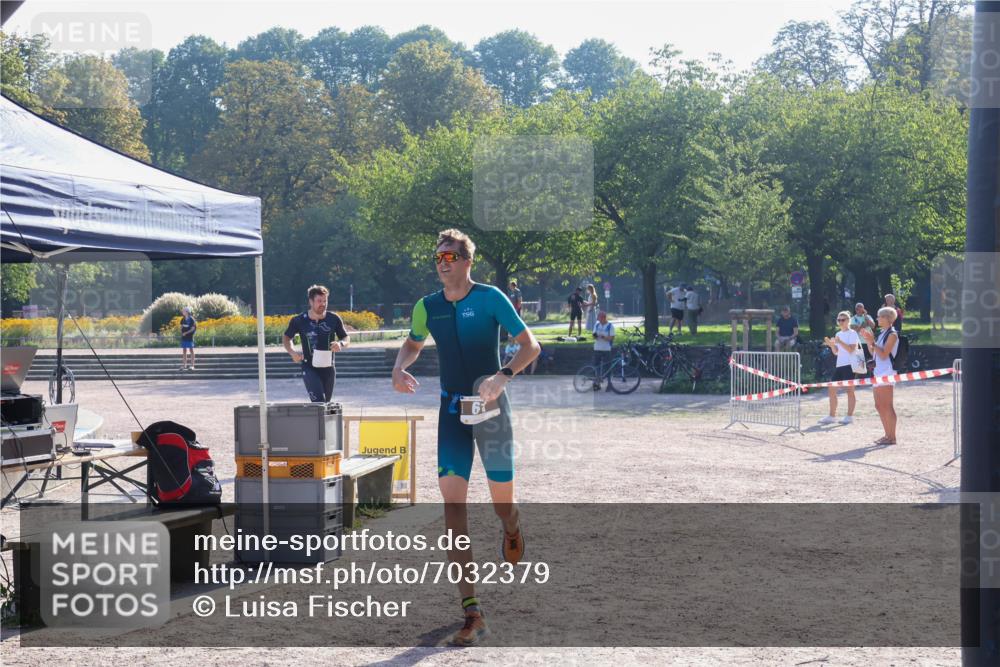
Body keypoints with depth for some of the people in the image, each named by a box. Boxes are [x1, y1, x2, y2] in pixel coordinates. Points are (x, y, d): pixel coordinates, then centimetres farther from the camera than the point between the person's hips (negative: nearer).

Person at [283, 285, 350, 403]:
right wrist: (292, 352, -8)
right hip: (309, 368, -3)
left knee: (325, 403, 12)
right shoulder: (299, 321, -5)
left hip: (328, 368, 3)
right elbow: (286, 337, 11)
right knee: (319, 402, -18)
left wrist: (341, 344, -15)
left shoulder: (334, 319, -2)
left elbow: (347, 339, 9)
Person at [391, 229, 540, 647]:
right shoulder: (427, 307, 5)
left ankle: (511, 529, 49)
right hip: (451, 409, 3)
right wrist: (399, 369, 2)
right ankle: (472, 614, -12)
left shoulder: (490, 298, -8)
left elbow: (530, 346, -8)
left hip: (490, 406, -3)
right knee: (452, 499, -11)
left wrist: (502, 376, -24)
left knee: (502, 501, 5)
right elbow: (413, 345, 23)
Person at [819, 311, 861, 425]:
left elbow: (851, 349, -16)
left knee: (849, 390, -4)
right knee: (831, 389, 4)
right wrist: (831, 345, -2)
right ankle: (832, 416, 9)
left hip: (849, 365, -8)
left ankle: (849, 416, 1)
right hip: (839, 365, 8)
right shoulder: (838, 334, 16)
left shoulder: (852, 333, -5)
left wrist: (839, 342, -24)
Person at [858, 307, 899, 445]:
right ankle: (887, 435, 18)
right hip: (878, 372, 9)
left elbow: (884, 354, -16)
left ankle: (892, 437, -3)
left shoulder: (892, 334, -9)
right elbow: (873, 353, 19)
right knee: (879, 406, 11)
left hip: (886, 373, -9)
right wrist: (868, 340, 9)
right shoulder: (881, 333, 17)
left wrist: (872, 342, -18)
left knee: (887, 406, -7)